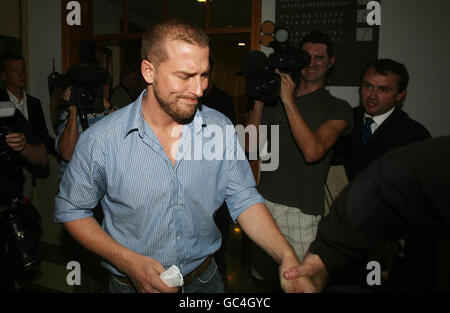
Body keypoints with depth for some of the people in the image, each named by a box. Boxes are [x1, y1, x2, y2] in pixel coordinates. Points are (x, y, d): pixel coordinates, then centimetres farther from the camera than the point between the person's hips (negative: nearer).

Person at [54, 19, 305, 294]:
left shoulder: (220, 129, -10)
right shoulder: (101, 141, -18)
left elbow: (245, 200, -9)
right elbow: (71, 210, -7)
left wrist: (287, 257, -23)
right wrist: (128, 261, -19)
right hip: (131, 283, -2)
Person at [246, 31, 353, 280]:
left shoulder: (338, 109, -2)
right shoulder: (275, 98, 9)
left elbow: (312, 152, -19)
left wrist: (289, 101, -19)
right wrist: (259, 101, -6)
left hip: (301, 211, -3)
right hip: (263, 203, 4)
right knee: (259, 271, 20)